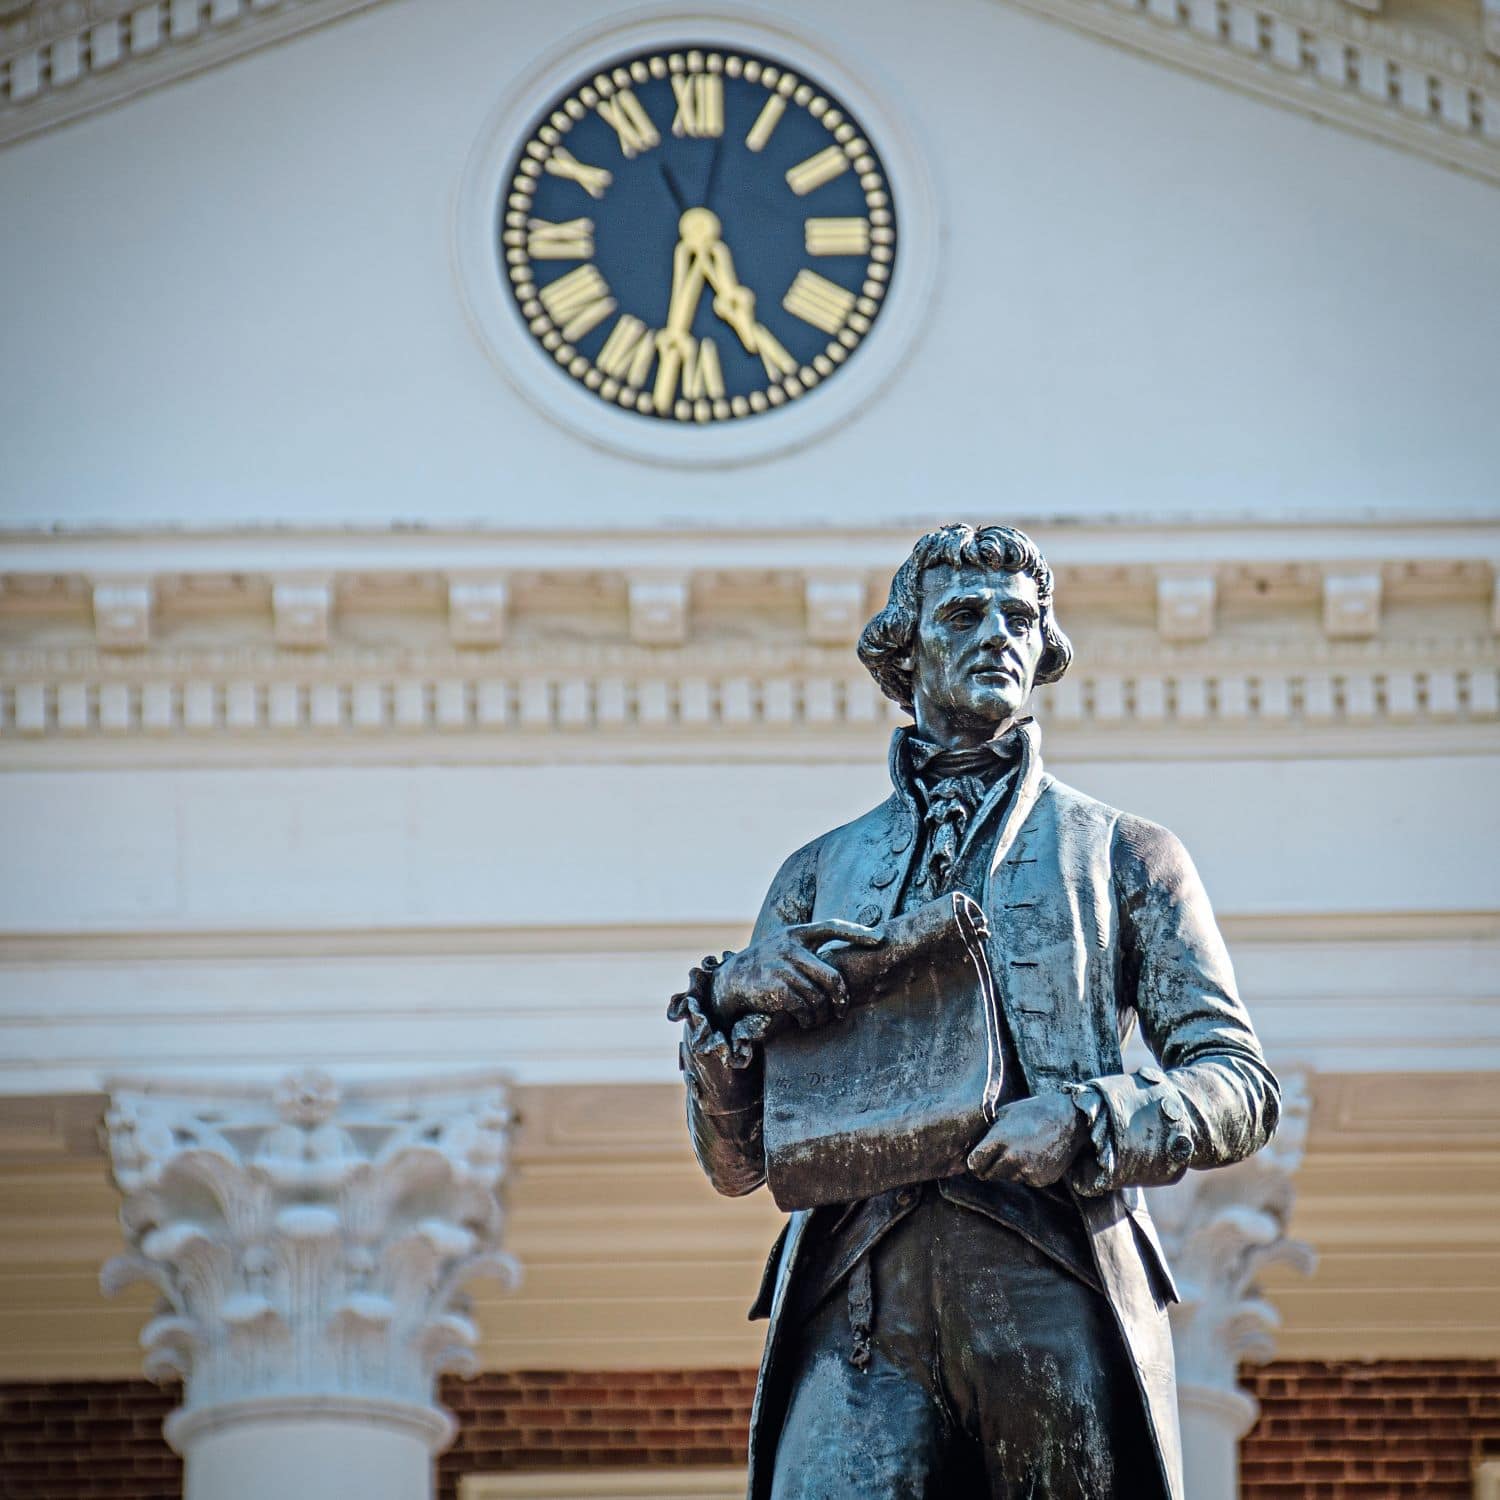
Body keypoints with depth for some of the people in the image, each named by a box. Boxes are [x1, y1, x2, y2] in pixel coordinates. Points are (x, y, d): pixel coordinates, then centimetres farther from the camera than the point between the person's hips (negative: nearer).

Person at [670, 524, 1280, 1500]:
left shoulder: (1122, 855, 18)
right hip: (864, 1301, 0)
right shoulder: (821, 874, 22)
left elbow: (1240, 1085, 8)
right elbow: (735, 1163, 18)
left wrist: (1082, 1122, -11)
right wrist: (729, 998, -2)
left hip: (1060, 1301, 0)